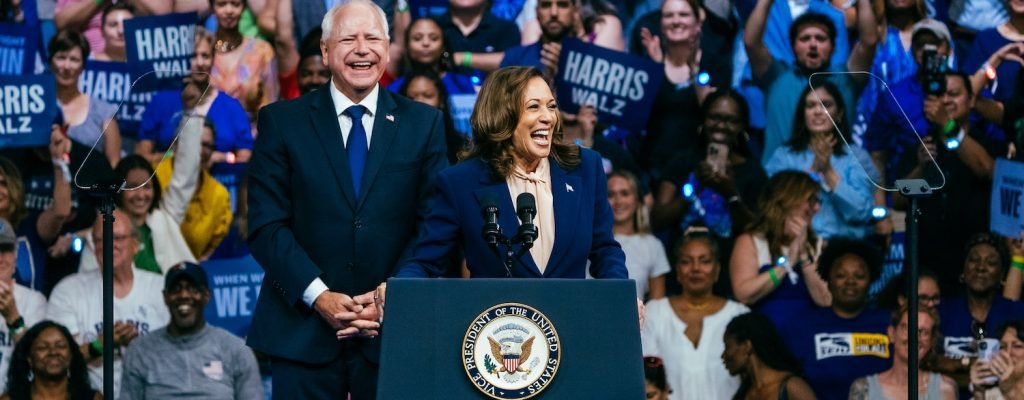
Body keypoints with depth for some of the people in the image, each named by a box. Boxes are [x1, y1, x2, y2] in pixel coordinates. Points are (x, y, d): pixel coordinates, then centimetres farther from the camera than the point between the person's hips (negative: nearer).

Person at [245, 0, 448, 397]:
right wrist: (318, 297, -12)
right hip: (303, 332, -1)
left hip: (393, 329, 1)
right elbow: (266, 226, -1)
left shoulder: (423, 123, 8)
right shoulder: (281, 121, 4)